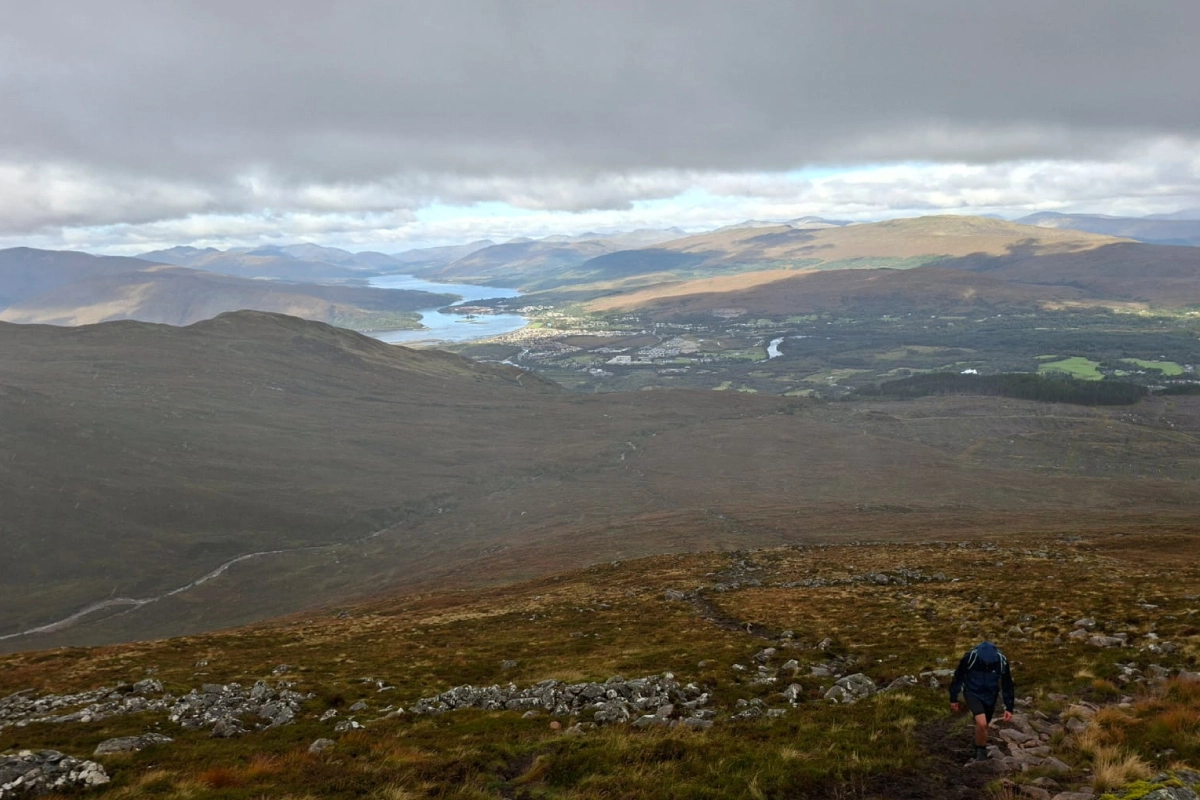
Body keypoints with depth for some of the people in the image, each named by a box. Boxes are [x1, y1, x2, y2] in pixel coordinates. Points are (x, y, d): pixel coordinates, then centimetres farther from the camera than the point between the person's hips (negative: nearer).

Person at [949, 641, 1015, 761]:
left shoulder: (1002, 661, -22)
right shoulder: (970, 657, -27)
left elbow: (1007, 684, -7)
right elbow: (958, 677, -11)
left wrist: (1009, 708, -5)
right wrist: (953, 699, -3)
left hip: (990, 696, 3)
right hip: (972, 693, -3)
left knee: (983, 726, 16)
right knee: (981, 723, -22)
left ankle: (979, 751, 43)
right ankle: (981, 751, 2)